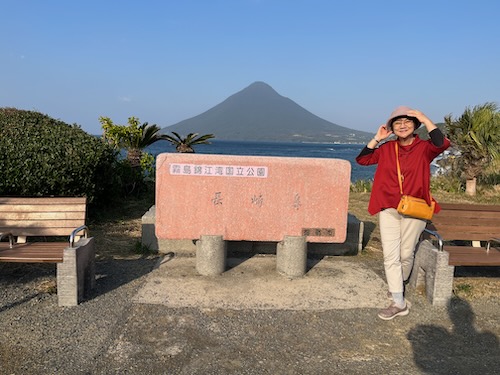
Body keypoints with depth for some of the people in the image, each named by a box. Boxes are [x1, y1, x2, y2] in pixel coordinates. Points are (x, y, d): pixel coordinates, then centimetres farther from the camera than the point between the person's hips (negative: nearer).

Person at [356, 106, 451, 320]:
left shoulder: (424, 148, -5)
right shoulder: (386, 148, 5)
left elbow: (441, 144, -26)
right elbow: (362, 159, 5)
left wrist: (426, 120, -20)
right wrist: (377, 139, -2)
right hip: (388, 208, 2)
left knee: (406, 254, 11)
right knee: (390, 256, -2)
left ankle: (400, 285, 40)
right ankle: (399, 303, 6)